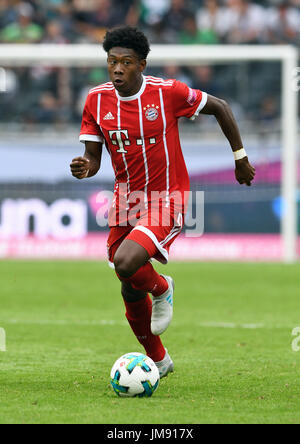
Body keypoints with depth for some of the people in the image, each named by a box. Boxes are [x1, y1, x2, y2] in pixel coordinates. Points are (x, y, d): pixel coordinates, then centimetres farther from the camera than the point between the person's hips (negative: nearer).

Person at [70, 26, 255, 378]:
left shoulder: (168, 92, -15)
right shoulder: (97, 100, -4)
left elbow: (220, 108, 0)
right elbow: (93, 158, 1)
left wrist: (240, 159, 6)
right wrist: (83, 168, -23)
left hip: (167, 201, -5)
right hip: (126, 201, 5)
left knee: (126, 264, -28)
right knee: (130, 292, 11)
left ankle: (162, 289, 8)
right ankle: (158, 361, 36)